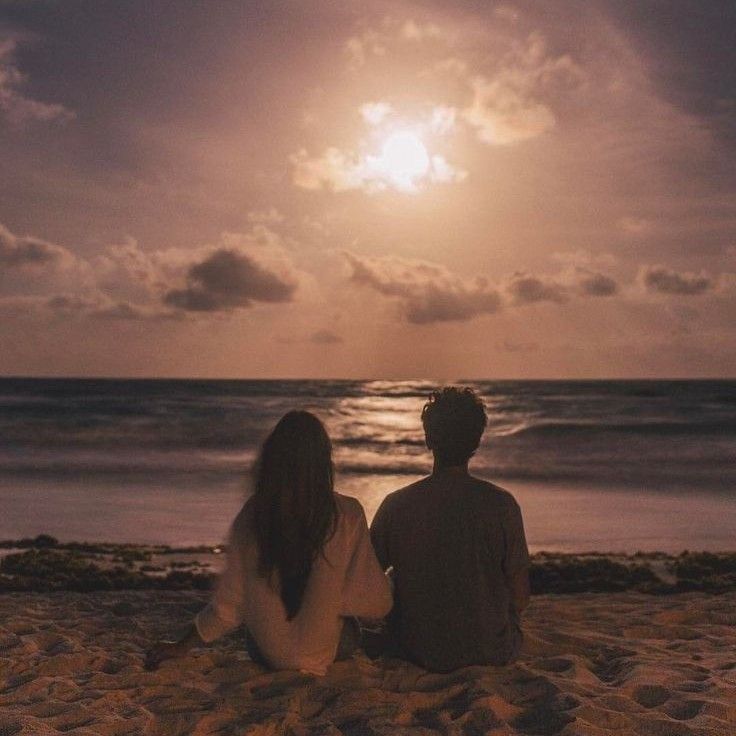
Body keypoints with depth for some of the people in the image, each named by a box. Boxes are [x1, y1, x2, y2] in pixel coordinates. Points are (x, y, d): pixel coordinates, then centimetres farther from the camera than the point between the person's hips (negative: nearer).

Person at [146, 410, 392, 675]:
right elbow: (376, 603, -12)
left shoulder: (251, 516, -11)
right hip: (330, 650, -2)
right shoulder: (347, 516, -17)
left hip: (266, 653, 2)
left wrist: (182, 645, 11)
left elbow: (230, 601, -4)